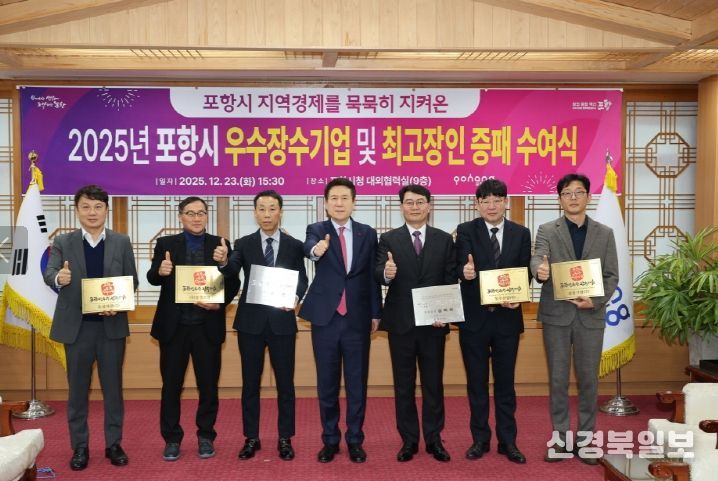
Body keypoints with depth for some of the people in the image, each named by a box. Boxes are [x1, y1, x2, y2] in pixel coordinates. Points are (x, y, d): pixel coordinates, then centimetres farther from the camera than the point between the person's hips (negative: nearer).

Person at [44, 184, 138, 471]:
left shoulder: (122, 242, 3)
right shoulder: (63, 242, 2)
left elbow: (132, 281, 2)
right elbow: (49, 273, -12)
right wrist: (59, 278, -36)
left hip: (112, 325, 0)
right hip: (76, 326, 0)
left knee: (113, 387, 8)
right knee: (77, 389, 9)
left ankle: (114, 444, 21)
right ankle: (79, 446, 22)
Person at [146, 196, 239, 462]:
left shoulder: (221, 245, 3)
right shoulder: (166, 243, 4)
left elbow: (233, 284, 1)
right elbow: (152, 278, -7)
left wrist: (220, 303, -17)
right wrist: (160, 271, -29)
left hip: (208, 326, 0)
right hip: (174, 326, 0)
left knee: (208, 385, 8)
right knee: (171, 385, 8)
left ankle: (205, 437, 23)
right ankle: (172, 439, 21)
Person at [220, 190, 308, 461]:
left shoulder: (294, 246, 4)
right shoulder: (243, 244, 3)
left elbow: (302, 280, 4)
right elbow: (231, 273, -13)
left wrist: (296, 298, -16)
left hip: (282, 321, 0)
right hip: (251, 321, 1)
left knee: (285, 383, 6)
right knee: (250, 382, 8)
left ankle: (285, 439, 19)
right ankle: (251, 438, 21)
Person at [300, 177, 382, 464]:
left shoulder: (368, 234, 5)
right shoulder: (316, 230, 0)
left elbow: (372, 275, 6)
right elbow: (309, 247, -24)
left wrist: (376, 313, 4)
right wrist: (316, 249, -48)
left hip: (358, 318, 1)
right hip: (326, 318, -1)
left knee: (357, 382, 7)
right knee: (327, 383, 9)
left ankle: (355, 440, 20)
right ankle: (330, 440, 22)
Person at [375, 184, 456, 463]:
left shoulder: (444, 240, 5)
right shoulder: (389, 239, 1)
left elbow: (451, 281, 2)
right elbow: (378, 273, -12)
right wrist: (386, 273, -35)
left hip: (434, 322, 1)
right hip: (400, 323, -1)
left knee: (433, 383, 9)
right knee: (403, 385, 8)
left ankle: (434, 439, 21)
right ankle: (409, 440, 20)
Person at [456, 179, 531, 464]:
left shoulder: (521, 233, 4)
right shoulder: (466, 231, -2)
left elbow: (525, 273, 3)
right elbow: (463, 268, -14)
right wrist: (465, 272, -38)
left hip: (507, 318, 1)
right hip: (474, 317, -1)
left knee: (505, 382, 10)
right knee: (476, 382, 9)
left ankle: (507, 441, 21)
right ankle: (480, 439, 22)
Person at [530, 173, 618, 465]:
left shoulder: (605, 233, 7)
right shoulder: (547, 231, 2)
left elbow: (611, 276, 4)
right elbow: (538, 259, -15)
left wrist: (596, 301, -13)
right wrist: (540, 270, -39)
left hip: (590, 316, 1)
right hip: (556, 314, -1)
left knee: (588, 379, 7)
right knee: (558, 379, 6)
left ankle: (586, 438, 20)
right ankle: (560, 438, 17)